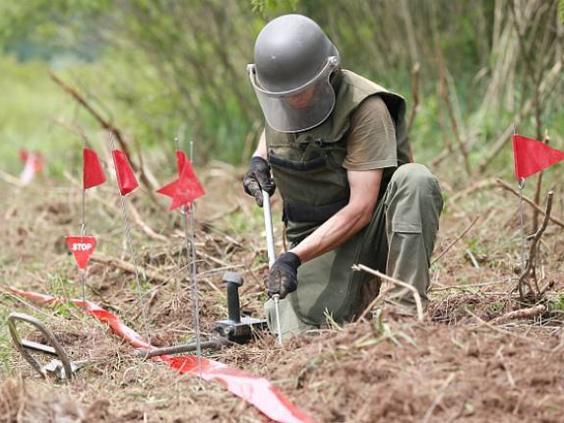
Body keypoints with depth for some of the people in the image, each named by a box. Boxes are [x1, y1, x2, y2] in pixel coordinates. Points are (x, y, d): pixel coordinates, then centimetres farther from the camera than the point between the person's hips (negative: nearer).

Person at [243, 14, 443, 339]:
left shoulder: (364, 106, -21)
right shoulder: (280, 97, -2)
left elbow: (360, 209, -25)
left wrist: (294, 257, -31)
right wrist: (259, 160, 5)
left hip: (372, 228, -4)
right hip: (317, 236, 4)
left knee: (415, 179, -36)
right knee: (294, 332, -19)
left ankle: (407, 311, -29)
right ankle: (362, 289, 14)